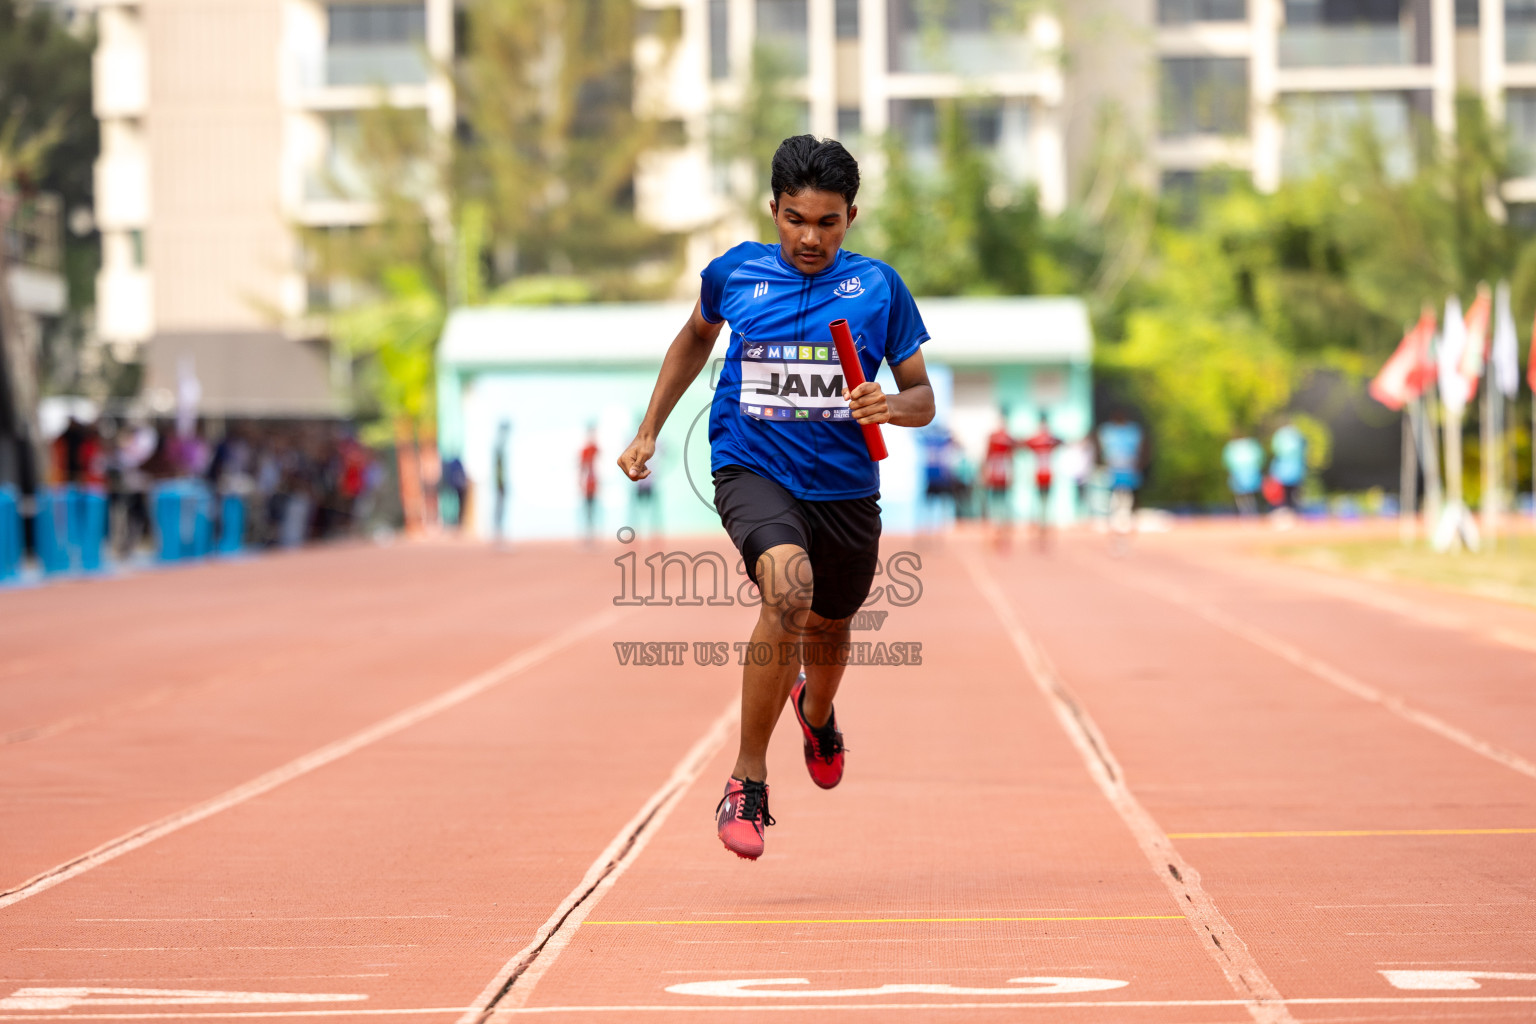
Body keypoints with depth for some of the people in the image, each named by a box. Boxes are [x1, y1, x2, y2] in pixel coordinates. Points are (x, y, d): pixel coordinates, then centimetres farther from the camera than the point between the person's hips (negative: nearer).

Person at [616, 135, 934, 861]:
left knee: (827, 632, 20)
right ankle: (747, 781, -21)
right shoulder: (736, 272, -1)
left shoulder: (878, 288, -2)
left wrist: (892, 406, -20)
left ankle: (816, 712, 61)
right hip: (752, 469, -2)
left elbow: (922, 398, 4)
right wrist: (648, 431, 19)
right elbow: (696, 337, 21)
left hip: (846, 488, 2)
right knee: (789, 587, -32)